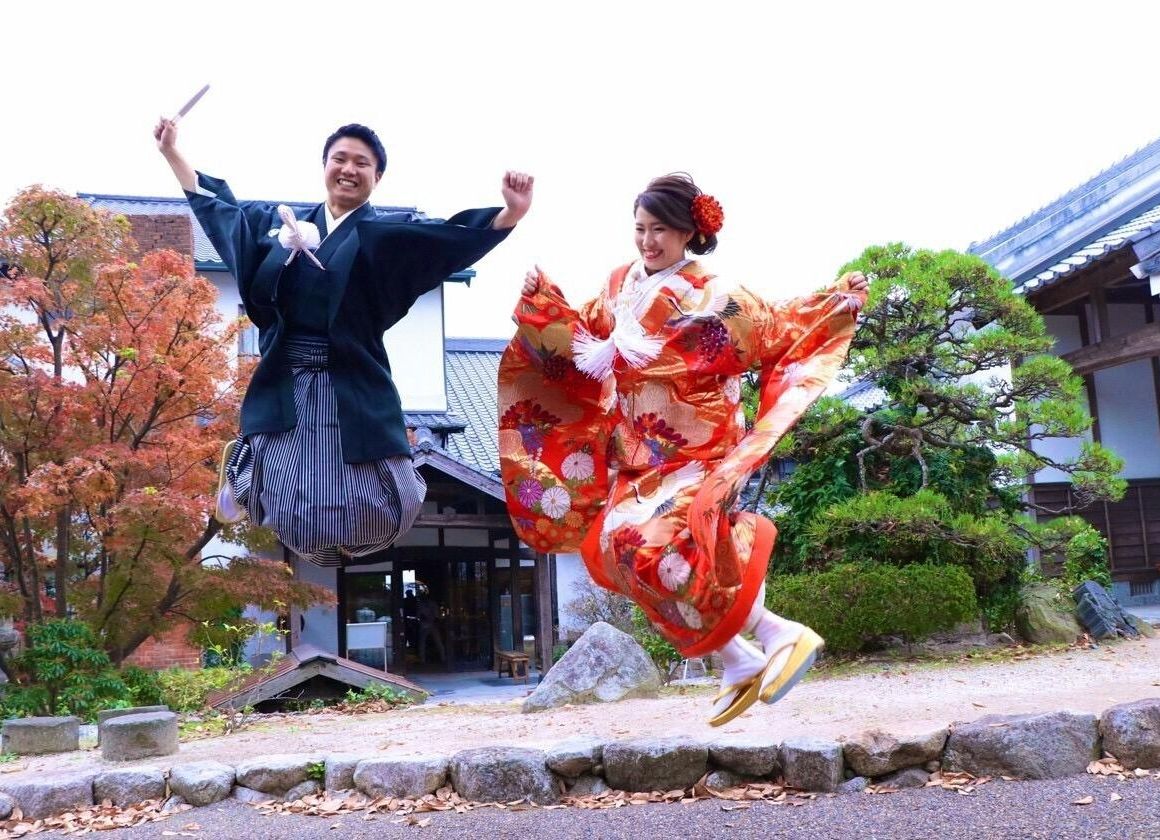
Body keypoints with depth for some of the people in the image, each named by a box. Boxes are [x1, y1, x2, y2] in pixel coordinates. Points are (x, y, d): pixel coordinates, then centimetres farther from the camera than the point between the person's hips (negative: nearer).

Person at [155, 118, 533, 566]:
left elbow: (457, 237, -12)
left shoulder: (391, 233, 3)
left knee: (370, 513, -3)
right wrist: (172, 152, 28)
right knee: (283, 506, 5)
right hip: (283, 386, 2)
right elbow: (220, 206, 27)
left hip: (355, 389, -2)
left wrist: (512, 212, -28)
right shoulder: (281, 222, 13)